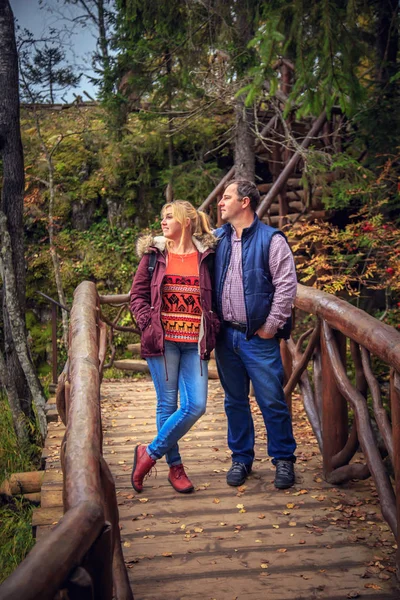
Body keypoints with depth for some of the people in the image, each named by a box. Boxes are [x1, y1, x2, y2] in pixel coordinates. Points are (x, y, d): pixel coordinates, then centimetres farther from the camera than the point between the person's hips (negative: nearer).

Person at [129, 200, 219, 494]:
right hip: (163, 340, -1)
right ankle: (175, 467, 21)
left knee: (196, 406, -5)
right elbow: (138, 294, 7)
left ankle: (150, 453, 13)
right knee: (167, 404, 4)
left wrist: (213, 327, 0)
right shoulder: (154, 253, 6)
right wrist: (149, 322, -7)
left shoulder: (206, 255, 6)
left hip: (195, 343, 1)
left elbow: (216, 296, 12)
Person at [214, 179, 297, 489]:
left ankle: (284, 460, 18)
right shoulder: (217, 239, 10)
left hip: (258, 337, -5)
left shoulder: (271, 239, -6)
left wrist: (271, 326, -11)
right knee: (235, 401, 13)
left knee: (272, 401, 2)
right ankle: (241, 458, 27)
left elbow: (287, 285, -9)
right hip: (226, 335, 5)